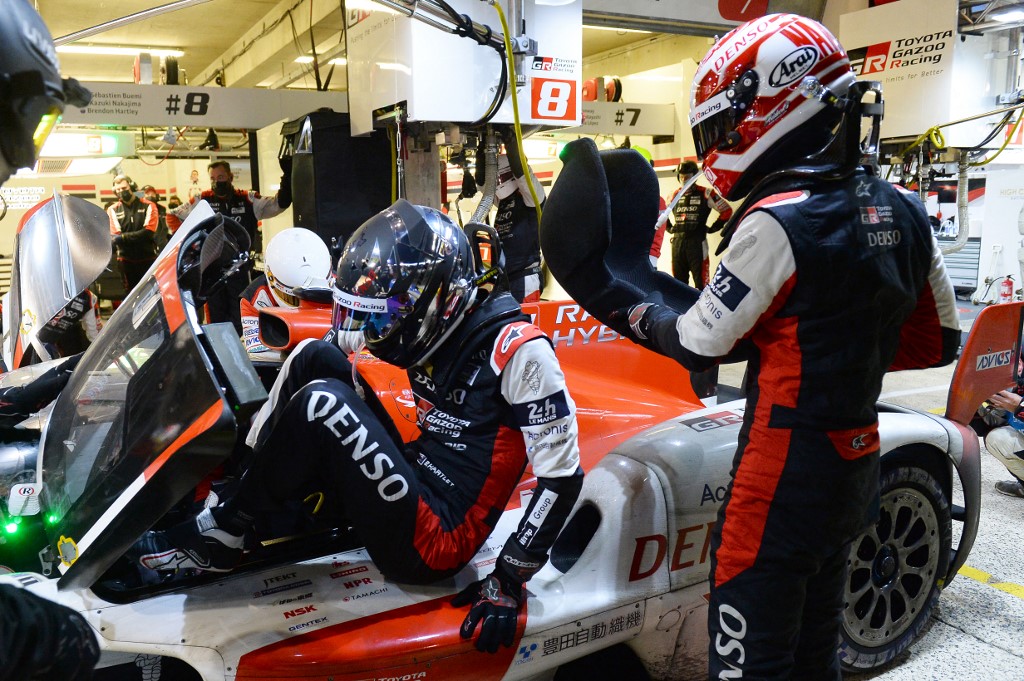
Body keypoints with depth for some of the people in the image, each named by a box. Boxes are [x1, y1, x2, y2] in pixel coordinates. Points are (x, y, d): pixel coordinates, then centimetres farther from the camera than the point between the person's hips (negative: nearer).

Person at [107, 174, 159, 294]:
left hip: (148, 258, -1)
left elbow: (148, 232, -10)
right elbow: (114, 237, -5)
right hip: (126, 260, 1)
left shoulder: (148, 206, 2)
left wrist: (123, 237, -17)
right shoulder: (113, 210, 6)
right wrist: (137, 237, -23)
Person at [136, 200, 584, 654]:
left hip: (430, 546, -8)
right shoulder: (440, 331, 4)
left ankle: (220, 537, -4)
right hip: (413, 489, 9)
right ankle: (236, 482, 0)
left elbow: (562, 473, -18)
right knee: (316, 358, 2)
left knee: (322, 401, -25)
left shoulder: (516, 347, -19)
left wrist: (509, 582, -18)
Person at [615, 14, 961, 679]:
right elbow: (939, 339, 12)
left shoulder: (779, 222, -21)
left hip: (783, 475, -8)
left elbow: (700, 344, -13)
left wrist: (635, 312, 5)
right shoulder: (903, 211, 4)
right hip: (858, 468, 9)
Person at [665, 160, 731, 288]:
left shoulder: (705, 194, -1)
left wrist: (713, 228, 0)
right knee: (678, 281, 11)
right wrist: (669, 227, 16)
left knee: (701, 282, -5)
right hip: (677, 242, 5)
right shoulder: (674, 195, 12)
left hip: (697, 242, -4)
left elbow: (727, 211, 1)